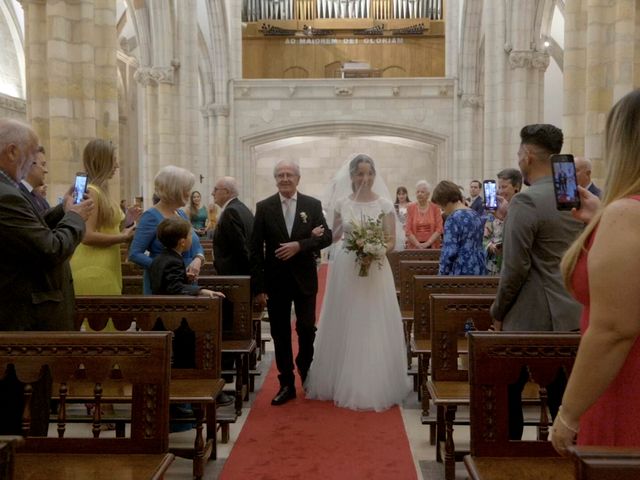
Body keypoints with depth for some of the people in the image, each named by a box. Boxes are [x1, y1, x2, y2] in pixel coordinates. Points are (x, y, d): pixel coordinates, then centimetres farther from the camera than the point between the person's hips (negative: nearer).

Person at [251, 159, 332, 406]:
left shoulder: (313, 205, 1)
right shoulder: (264, 207, -1)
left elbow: (326, 237, -3)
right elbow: (256, 249, -3)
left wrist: (299, 245, -19)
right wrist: (258, 285, -7)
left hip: (304, 278, 0)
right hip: (276, 280, 0)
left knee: (307, 329, 5)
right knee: (280, 333, 7)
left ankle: (306, 372, 33)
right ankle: (286, 384, 19)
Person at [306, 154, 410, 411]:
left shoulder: (385, 204, 0)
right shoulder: (341, 203, 4)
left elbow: (392, 240, -3)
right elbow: (334, 236, 12)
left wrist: (376, 252, -20)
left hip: (376, 271, -1)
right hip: (345, 271, 1)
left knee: (374, 328, 2)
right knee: (345, 327, 7)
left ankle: (374, 386, 13)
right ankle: (343, 383, 21)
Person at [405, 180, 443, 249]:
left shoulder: (435, 207, 4)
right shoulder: (410, 208, 6)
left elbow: (439, 228, 0)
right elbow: (408, 230, 1)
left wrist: (427, 243, -10)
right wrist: (418, 244, -10)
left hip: (432, 246, 0)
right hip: (414, 247, 0)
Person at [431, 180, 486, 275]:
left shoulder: (453, 218, -13)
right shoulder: (476, 215, 13)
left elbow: (449, 252, -17)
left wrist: (442, 274, -8)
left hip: (461, 272, -8)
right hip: (479, 269, 8)